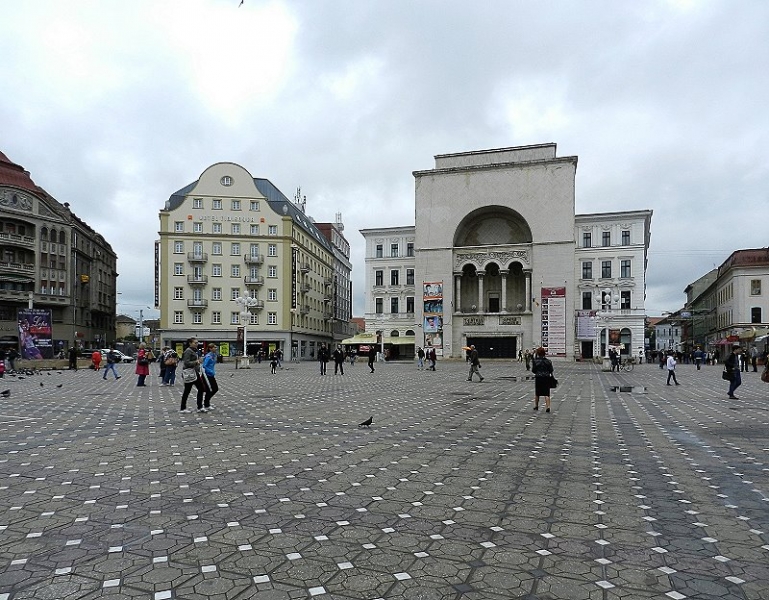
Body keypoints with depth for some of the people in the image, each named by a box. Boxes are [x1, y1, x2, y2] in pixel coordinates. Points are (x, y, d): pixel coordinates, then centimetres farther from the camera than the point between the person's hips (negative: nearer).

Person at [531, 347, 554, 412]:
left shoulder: (535, 361, -6)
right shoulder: (548, 361, -1)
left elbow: (533, 370, -5)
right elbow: (551, 370, 0)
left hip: (538, 378, -1)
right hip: (546, 378, 1)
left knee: (537, 393, 15)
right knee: (547, 393, 1)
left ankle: (536, 406, 27)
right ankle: (548, 406, -12)